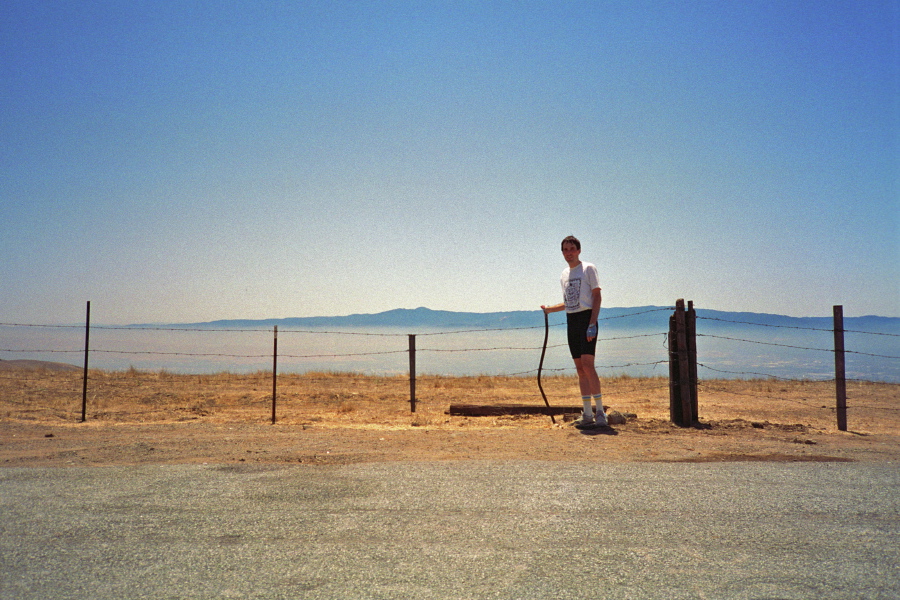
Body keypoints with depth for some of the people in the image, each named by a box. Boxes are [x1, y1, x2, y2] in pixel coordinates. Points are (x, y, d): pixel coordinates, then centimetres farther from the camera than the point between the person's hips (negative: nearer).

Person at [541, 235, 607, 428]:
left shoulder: (588, 269, -2)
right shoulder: (564, 274, 18)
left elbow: (597, 297, -7)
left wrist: (592, 324, -16)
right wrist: (548, 309, 20)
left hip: (586, 318, -6)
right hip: (571, 320, 6)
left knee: (587, 364, -16)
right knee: (579, 367, 5)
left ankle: (600, 411, -9)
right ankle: (587, 414, 8)